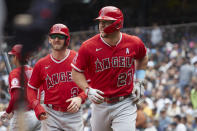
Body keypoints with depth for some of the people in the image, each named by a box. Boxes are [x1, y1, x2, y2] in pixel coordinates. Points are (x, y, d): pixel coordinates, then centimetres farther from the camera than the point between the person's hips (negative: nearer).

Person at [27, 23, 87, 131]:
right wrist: (36, 106, -6)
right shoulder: (41, 64, 5)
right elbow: (31, 88, 11)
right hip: (50, 114, 1)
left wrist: (80, 98, -15)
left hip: (73, 113, -1)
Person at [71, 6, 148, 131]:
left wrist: (139, 82, 11)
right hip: (100, 104, 1)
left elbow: (142, 58, 20)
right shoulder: (88, 47, -9)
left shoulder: (133, 43, -3)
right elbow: (77, 72, 0)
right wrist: (88, 90, -15)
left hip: (125, 105, -1)